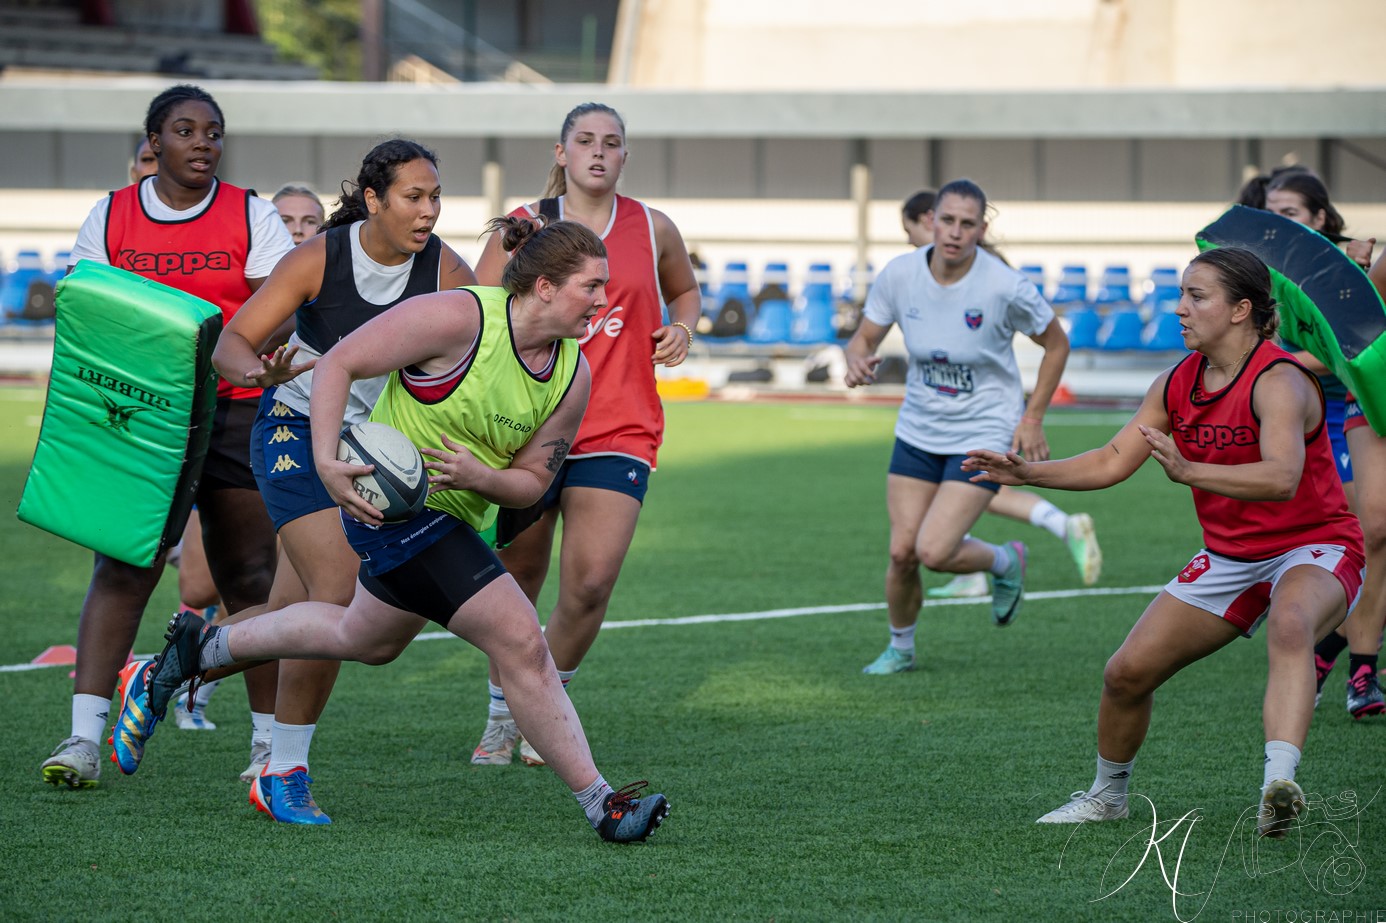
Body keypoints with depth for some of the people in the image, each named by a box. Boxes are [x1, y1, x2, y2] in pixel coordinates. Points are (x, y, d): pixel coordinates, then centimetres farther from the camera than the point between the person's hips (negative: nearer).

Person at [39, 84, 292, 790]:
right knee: (122, 565, -12)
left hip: (236, 408, 0)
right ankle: (85, 736, -18)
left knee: (250, 575, 2)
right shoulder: (110, 217, 7)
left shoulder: (250, 216, 4)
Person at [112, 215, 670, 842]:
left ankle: (201, 646, 45)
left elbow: (532, 481, 2)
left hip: (455, 514, 9)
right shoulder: (458, 316, -24)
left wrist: (477, 475, -20)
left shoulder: (574, 374, -4)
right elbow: (337, 364, -19)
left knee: (366, 640, 29)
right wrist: (326, 462, -28)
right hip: (391, 502, -9)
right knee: (521, 642, -13)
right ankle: (600, 803, -6)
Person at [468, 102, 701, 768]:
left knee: (590, 582, -14)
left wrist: (681, 327, 4)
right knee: (517, 578, 8)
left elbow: (685, 292, 25)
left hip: (619, 433, 0)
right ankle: (502, 715, 29)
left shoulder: (652, 230, 6)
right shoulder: (522, 228, 1)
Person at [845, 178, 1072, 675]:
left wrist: (1032, 417, -6)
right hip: (919, 430, 4)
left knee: (934, 551, -15)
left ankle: (1006, 562, 18)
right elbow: (864, 338, 2)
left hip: (984, 434, -4)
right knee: (901, 552, -1)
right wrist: (857, 361, -22)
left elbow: (1056, 344, -3)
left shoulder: (1005, 286, -19)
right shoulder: (899, 274, -10)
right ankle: (900, 648, 26)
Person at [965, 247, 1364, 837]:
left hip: (1312, 549, -7)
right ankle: (1108, 795, 29)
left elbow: (1282, 477, -39)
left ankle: (1278, 785, -57)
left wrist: (1189, 471, -49)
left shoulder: (1278, 381, -23)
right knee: (1127, 672, 2)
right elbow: (1112, 462, 6)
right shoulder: (1177, 384, 1)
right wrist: (1028, 472, -6)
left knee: (1289, 627, -42)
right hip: (1230, 556, 8)